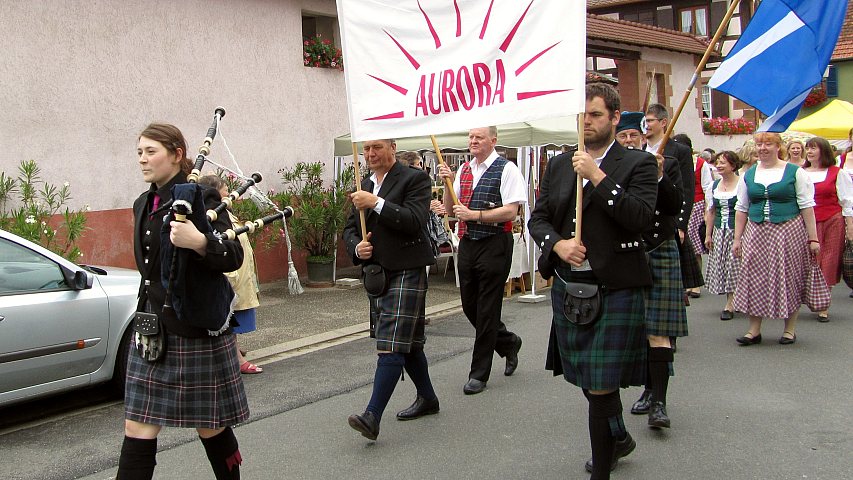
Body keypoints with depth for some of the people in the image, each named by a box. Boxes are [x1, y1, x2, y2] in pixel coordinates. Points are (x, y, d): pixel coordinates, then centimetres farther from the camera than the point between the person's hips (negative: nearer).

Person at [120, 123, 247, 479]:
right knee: (138, 430, 6)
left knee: (210, 426, 8)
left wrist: (200, 242, -38)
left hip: (196, 330, -7)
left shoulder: (199, 199, -11)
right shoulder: (144, 205, 11)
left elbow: (234, 256, -20)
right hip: (153, 330, 7)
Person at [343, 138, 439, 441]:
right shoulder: (363, 186, 15)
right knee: (408, 341, 18)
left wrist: (376, 203, -22)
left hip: (405, 272, -8)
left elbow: (415, 221, -19)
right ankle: (427, 398, 32)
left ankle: (372, 416, -17)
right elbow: (350, 228, 16)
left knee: (392, 345, -13)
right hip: (376, 272, 8)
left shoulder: (414, 179, -6)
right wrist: (356, 246, -5)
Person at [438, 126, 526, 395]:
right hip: (467, 243, 7)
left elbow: (510, 211, -16)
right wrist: (448, 183, -2)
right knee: (470, 306, 14)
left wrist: (474, 215, -20)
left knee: (487, 310, 0)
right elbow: (450, 209, 13)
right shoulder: (463, 170, 12)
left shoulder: (506, 169, -8)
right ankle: (508, 343, 38)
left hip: (494, 245, -7)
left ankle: (479, 374, 11)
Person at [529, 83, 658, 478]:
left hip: (615, 289, -5)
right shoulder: (559, 164, 11)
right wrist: (558, 244, -10)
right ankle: (618, 438, 45)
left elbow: (641, 217, -17)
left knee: (600, 384, -7)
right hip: (568, 286, 6)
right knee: (588, 378, 19)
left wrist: (598, 177, -20)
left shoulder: (638, 163, -3)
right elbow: (537, 218, 9)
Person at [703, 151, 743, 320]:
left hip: (737, 230, -6)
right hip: (719, 231, 6)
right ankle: (733, 302, 18)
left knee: (733, 264, -5)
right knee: (721, 265, 6)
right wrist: (708, 235, 12)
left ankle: (730, 305, 0)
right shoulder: (715, 185, 9)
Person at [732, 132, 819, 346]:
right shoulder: (748, 175, 9)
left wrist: (813, 238, -6)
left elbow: (807, 206, -2)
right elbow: (741, 209, 12)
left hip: (788, 231, -3)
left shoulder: (794, 172, 0)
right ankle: (754, 330, 8)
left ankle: (790, 329, 15)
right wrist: (737, 238, 8)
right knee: (755, 278, 1)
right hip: (756, 233, 3)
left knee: (789, 278, 2)